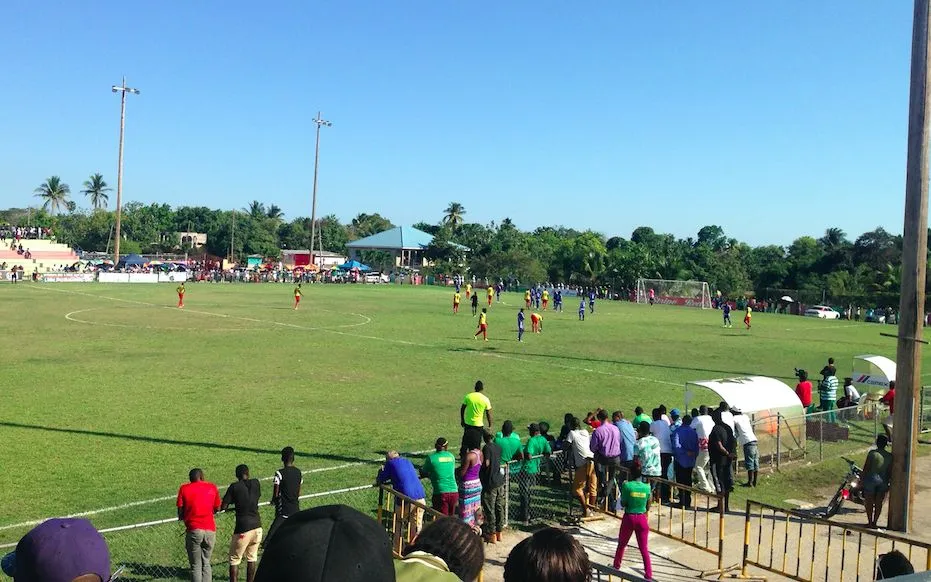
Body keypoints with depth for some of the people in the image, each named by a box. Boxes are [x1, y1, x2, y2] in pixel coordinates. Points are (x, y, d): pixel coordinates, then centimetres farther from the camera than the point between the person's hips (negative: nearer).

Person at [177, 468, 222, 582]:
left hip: (193, 530, -2)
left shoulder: (184, 488, 2)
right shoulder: (212, 487, 8)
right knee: (206, 563, 14)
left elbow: (180, 511, 1)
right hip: (210, 530, 2)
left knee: (196, 565, 6)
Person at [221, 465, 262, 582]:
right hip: (257, 526, 5)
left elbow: (223, 507, -9)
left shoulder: (234, 487, -8)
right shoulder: (256, 483, 4)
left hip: (243, 528, -4)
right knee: (251, 559, 17)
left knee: (234, 560, 6)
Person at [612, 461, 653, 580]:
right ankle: (648, 574, 5)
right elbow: (648, 507, 3)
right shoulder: (647, 487, -6)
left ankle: (616, 566, 37)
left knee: (622, 544, 21)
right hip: (642, 519, 1)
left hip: (629, 518, -1)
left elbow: (623, 503, -7)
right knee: (644, 548, 8)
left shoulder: (627, 485, -14)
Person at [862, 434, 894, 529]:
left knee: (869, 502, 7)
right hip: (883, 480, 3)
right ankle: (875, 522, 15)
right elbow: (890, 471, 4)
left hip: (871, 479, -3)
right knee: (879, 503, 11)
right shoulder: (889, 456, -1)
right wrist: (888, 483, 14)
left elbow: (866, 467, -10)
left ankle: (870, 522, 7)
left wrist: (863, 478, 0)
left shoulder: (872, 453, -12)